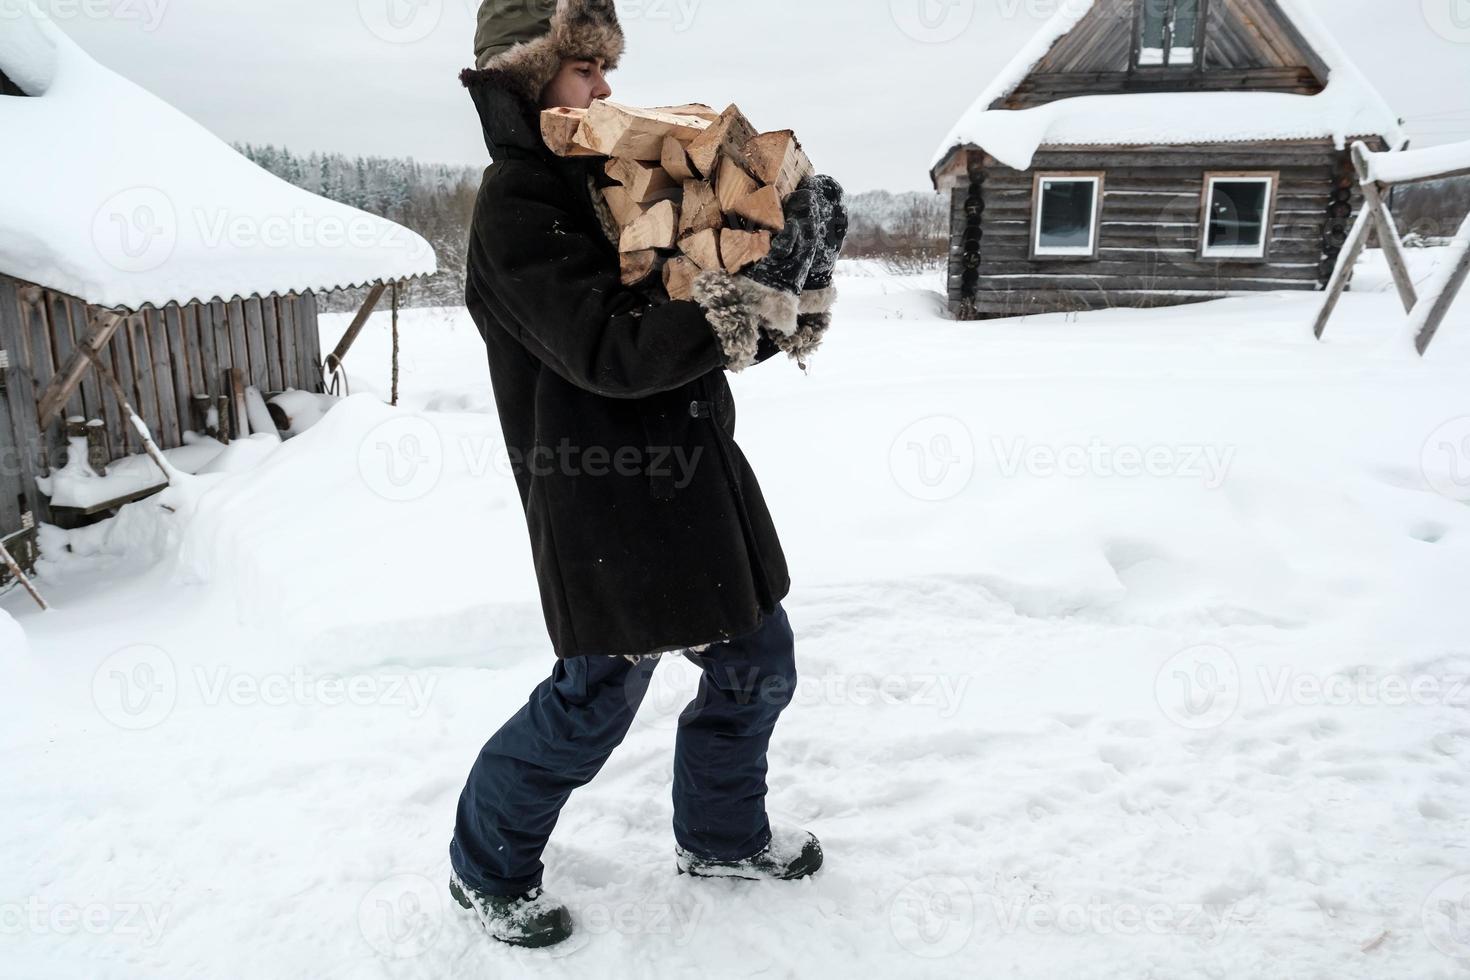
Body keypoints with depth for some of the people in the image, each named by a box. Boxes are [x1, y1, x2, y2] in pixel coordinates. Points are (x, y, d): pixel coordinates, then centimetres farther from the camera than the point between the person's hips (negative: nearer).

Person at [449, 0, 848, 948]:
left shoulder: (611, 178, 13)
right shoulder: (513, 206, -12)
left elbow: (696, 326, 10)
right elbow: (610, 352, -25)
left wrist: (798, 274, -8)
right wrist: (760, 287, -31)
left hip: (691, 470, 8)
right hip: (606, 497, -8)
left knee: (756, 660, 16)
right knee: (596, 699, 5)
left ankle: (722, 835, 40)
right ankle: (487, 867, 32)